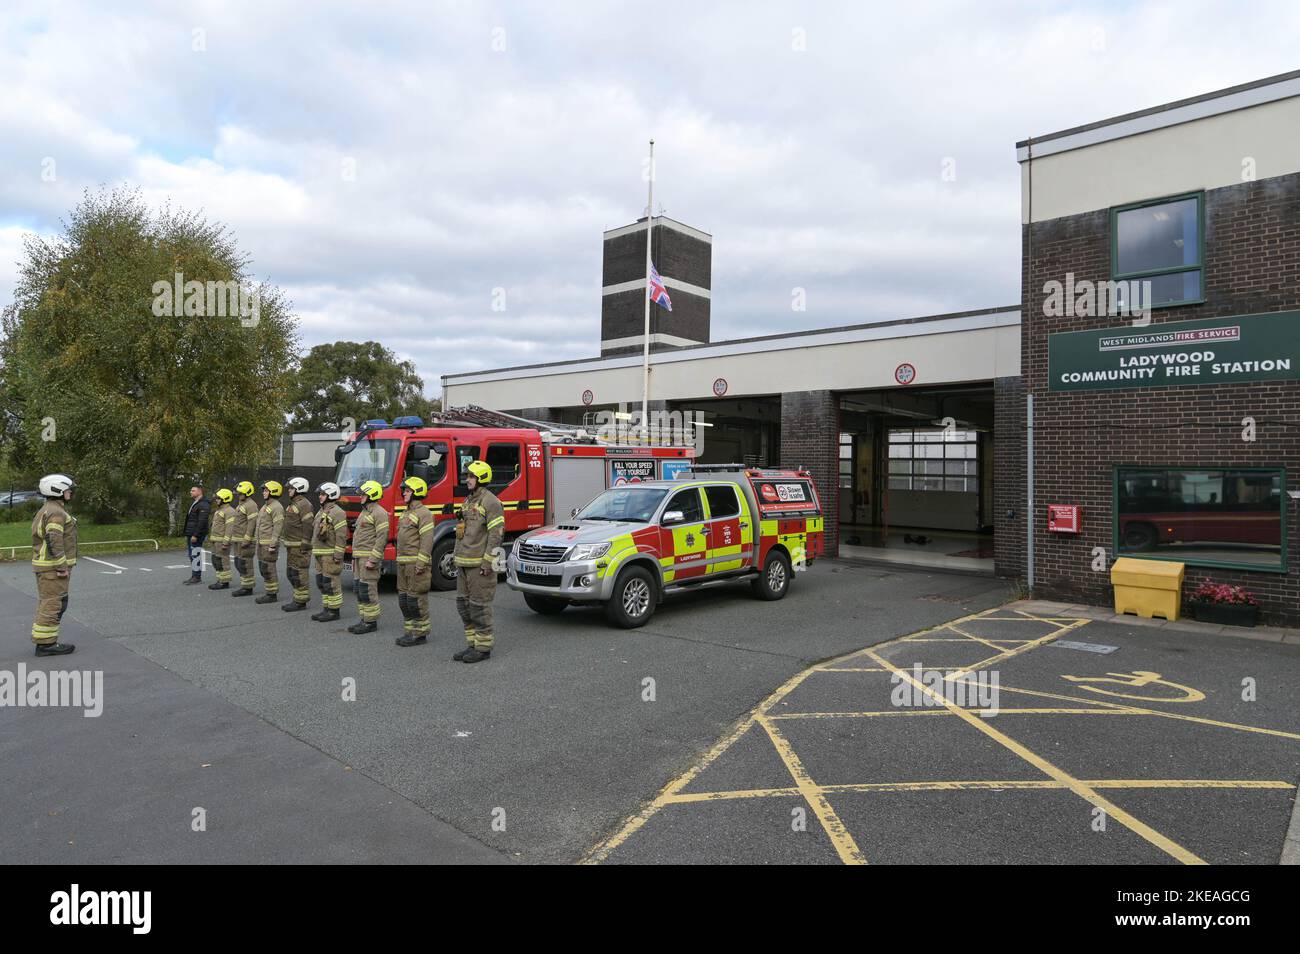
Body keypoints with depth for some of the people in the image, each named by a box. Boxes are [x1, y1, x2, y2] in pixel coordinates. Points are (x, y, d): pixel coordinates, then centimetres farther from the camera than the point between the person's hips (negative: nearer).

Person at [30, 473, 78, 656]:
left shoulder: (46, 510, 18)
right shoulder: (56, 512, -16)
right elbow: (54, 541, -23)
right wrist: (62, 566, -21)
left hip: (44, 566, 11)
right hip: (53, 567, -11)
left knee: (46, 603, 14)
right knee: (53, 604, -7)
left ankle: (44, 642, 19)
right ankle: (46, 643, -4)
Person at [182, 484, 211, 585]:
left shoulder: (203, 505, -14)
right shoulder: (194, 504, 19)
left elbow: (202, 522, -21)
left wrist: (195, 535, -24)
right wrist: (187, 535, 21)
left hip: (197, 536, -10)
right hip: (190, 535, 10)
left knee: (196, 555, -9)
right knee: (192, 556, 12)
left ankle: (197, 577, -5)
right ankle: (193, 576, 17)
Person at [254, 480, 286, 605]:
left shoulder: (276, 507, -14)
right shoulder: (265, 506, 18)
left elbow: (278, 527, -20)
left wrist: (273, 544, -23)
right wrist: (258, 542, 21)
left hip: (269, 544, -10)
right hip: (261, 543, 10)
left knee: (269, 568, -7)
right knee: (263, 568, 13)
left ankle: (272, 595, -2)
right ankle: (271, 591, 21)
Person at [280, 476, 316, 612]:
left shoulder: (304, 504, -14)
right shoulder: (292, 504, 19)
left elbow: (308, 526, -20)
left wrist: (304, 546, -22)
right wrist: (287, 544, 21)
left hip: (299, 546, -11)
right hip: (291, 546, 11)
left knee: (299, 573, -7)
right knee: (291, 574, 14)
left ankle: (301, 602, -2)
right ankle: (297, 598, 22)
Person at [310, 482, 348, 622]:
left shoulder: (336, 512, -14)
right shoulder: (322, 511, 17)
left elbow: (341, 535, -19)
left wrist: (338, 555, -22)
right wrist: (315, 551, 20)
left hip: (331, 555, -10)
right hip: (321, 554, 10)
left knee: (331, 583, -5)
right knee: (321, 583, 13)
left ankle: (334, 611, 1)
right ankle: (326, 609, 20)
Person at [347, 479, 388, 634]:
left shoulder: (379, 513, -13)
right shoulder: (364, 512, 20)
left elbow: (382, 538, -19)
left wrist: (373, 560, -22)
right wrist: (354, 558, 22)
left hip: (369, 557, -10)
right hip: (359, 557, 10)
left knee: (368, 589, -8)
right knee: (359, 589, 11)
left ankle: (371, 622, -2)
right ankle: (364, 619, 18)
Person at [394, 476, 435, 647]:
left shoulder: (423, 513, -12)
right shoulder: (407, 513, 19)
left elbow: (427, 540, -19)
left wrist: (421, 564, -23)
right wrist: (400, 562, 20)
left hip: (416, 563, -10)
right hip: (403, 563, 10)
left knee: (416, 598, -6)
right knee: (404, 598, 12)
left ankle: (420, 633, 1)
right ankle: (409, 631, 20)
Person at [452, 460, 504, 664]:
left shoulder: (490, 502, -11)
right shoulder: (468, 501, 17)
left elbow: (496, 533, -17)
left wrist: (488, 562, -21)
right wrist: (457, 558, 19)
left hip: (480, 565, -9)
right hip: (464, 564, 9)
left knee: (479, 605, -4)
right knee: (463, 604, 12)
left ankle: (484, 647, 5)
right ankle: (473, 644, 20)